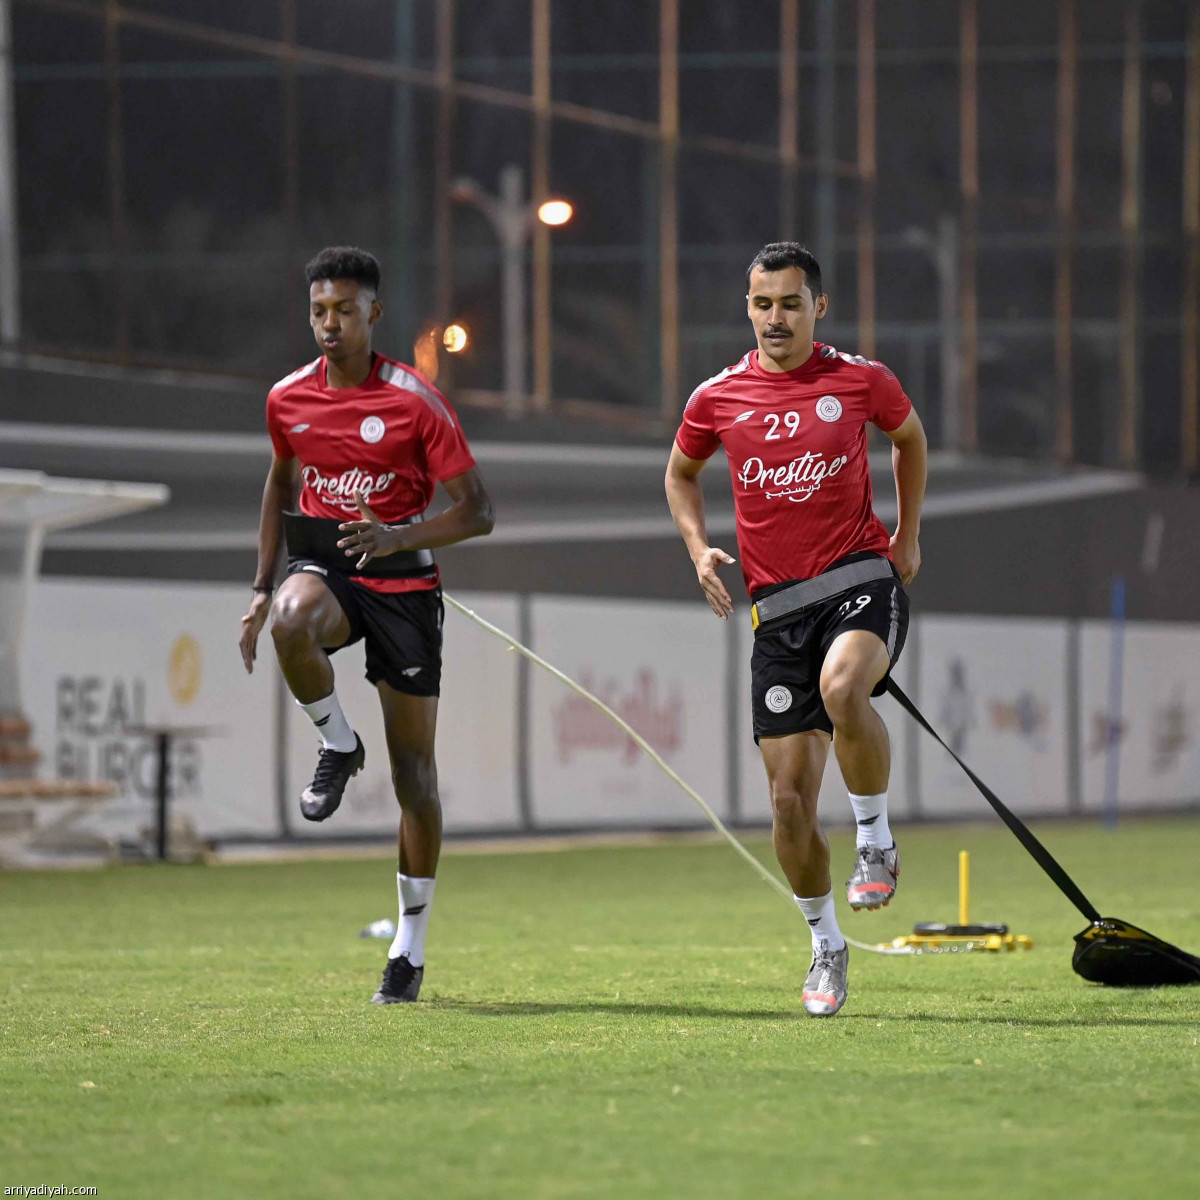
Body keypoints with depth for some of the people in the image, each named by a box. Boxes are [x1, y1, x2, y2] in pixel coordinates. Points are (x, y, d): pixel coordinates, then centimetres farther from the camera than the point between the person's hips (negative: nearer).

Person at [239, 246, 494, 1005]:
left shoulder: (416, 400, -10)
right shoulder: (288, 399, 2)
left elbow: (477, 512, -9)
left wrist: (398, 537, -26)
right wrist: (262, 589, 15)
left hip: (403, 579, -2)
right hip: (323, 565, 2)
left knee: (414, 767, 1)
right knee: (292, 624, -38)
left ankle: (411, 948, 12)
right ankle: (339, 747, -8)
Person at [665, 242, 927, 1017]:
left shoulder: (863, 380, 0)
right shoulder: (717, 398, 3)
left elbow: (910, 437, 21)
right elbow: (681, 473, 21)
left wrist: (908, 537, 16)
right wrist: (699, 548, 5)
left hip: (862, 576, -2)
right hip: (778, 603, 2)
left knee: (842, 686, -37)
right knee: (789, 797, -2)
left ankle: (877, 837, -13)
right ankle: (826, 944, 20)